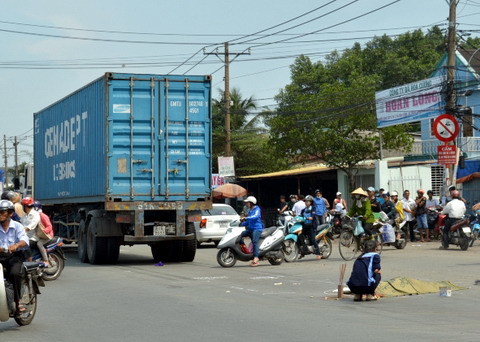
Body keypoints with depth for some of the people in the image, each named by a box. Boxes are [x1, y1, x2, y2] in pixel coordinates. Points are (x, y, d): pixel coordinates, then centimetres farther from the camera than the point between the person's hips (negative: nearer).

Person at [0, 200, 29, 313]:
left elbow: (24, 240, -12)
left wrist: (16, 245, -35)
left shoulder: (17, 226, 3)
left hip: (15, 255, -2)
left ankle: (18, 300, -18)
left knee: (14, 273, -30)